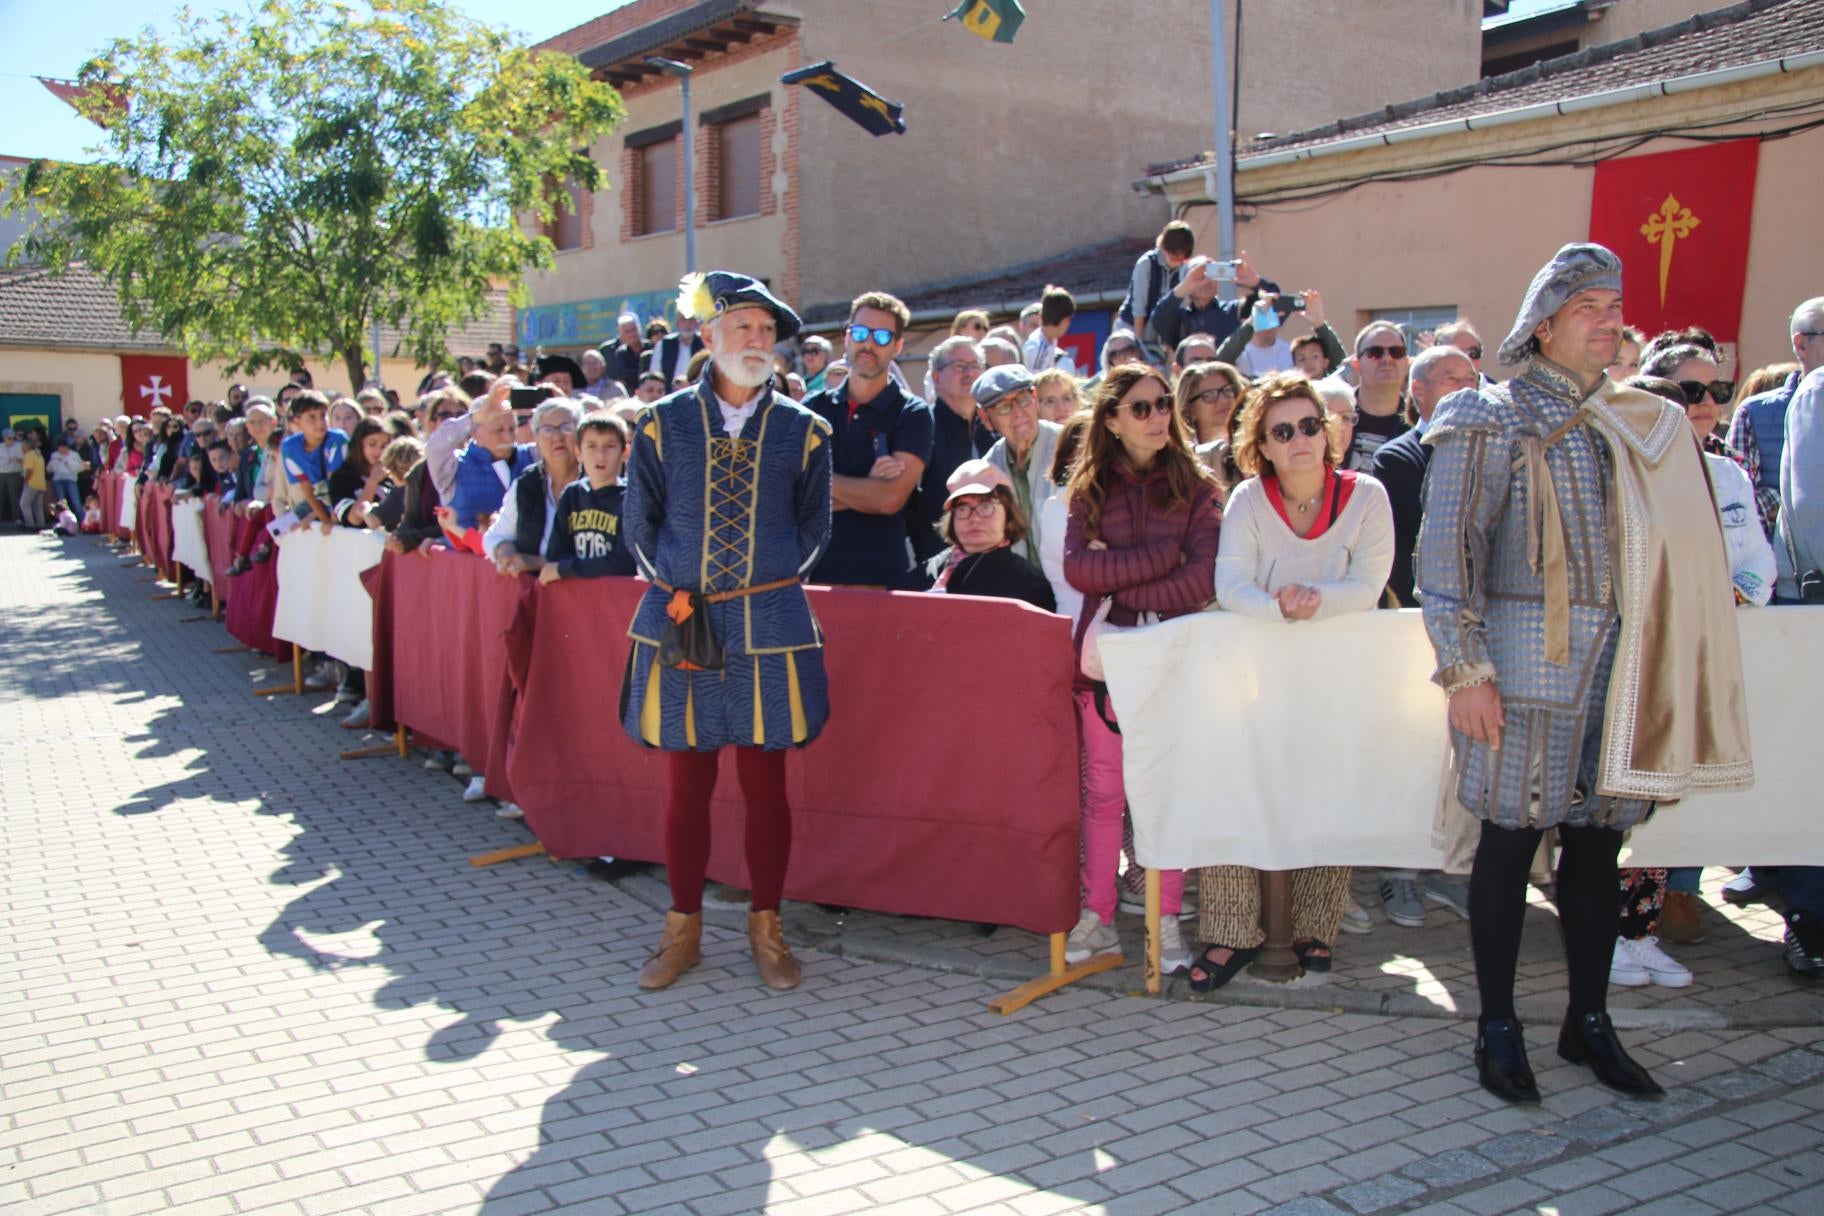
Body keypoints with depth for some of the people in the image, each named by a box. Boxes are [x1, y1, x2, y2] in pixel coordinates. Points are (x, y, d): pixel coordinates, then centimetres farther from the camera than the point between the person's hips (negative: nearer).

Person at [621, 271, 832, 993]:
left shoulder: (802, 431, 5)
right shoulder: (664, 425, 4)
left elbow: (814, 528, 10)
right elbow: (639, 522, 9)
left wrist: (768, 584, 1)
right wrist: (675, 588, 1)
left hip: (769, 629, 0)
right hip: (679, 626, 0)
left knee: (765, 783, 5)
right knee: (686, 785, 7)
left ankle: (766, 927, 20)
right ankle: (683, 929, 21)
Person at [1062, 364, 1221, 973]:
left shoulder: (1195, 486, 4)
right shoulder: (1090, 488, 9)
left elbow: (1203, 576, -8)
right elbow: (1076, 567, -6)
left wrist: (1120, 584, -12)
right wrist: (1161, 554, -11)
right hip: (1105, 654, 1)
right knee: (1103, 791, 6)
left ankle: (1166, 921, 10)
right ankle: (1098, 918, 13)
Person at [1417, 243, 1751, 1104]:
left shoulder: (1640, 423, 14)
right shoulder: (1491, 420, -4)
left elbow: (1670, 541, 18)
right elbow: (1446, 550, -9)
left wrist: (1661, 670, 10)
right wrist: (1464, 669, -14)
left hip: (1621, 668, 5)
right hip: (1528, 667, -5)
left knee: (1597, 842, 11)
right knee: (1511, 840, 2)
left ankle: (1588, 1022, 25)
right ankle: (1497, 1025, 16)